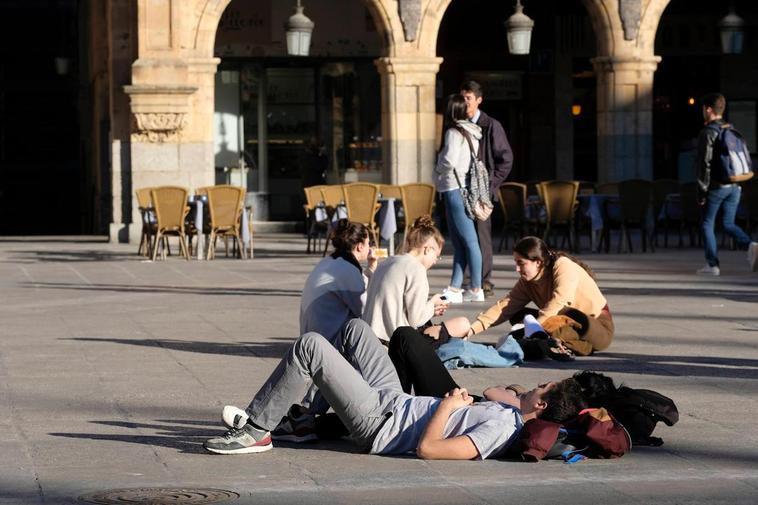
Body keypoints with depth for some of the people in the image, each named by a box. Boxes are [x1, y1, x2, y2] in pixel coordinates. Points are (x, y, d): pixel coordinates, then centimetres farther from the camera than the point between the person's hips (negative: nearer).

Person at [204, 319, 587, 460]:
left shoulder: (501, 428, -28)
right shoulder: (512, 413, -1)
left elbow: (427, 448, -32)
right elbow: (492, 393, 23)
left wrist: (448, 404, -20)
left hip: (379, 423, -9)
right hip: (395, 400, 9)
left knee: (309, 346, -15)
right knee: (355, 329, 23)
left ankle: (256, 431, -4)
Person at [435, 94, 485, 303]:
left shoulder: (453, 133, -12)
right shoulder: (470, 133, 13)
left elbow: (449, 161, -22)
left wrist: (438, 170, -3)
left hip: (455, 190, -9)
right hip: (465, 189, 9)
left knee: (469, 241, -6)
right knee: (459, 243, 10)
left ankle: (476, 289, -3)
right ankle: (454, 289, 11)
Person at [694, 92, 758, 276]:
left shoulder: (707, 133, -11)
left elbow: (704, 164, -15)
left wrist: (701, 192, -11)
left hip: (716, 187, -6)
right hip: (734, 186, 6)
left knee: (707, 225, 7)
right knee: (729, 224, 13)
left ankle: (712, 264, 6)